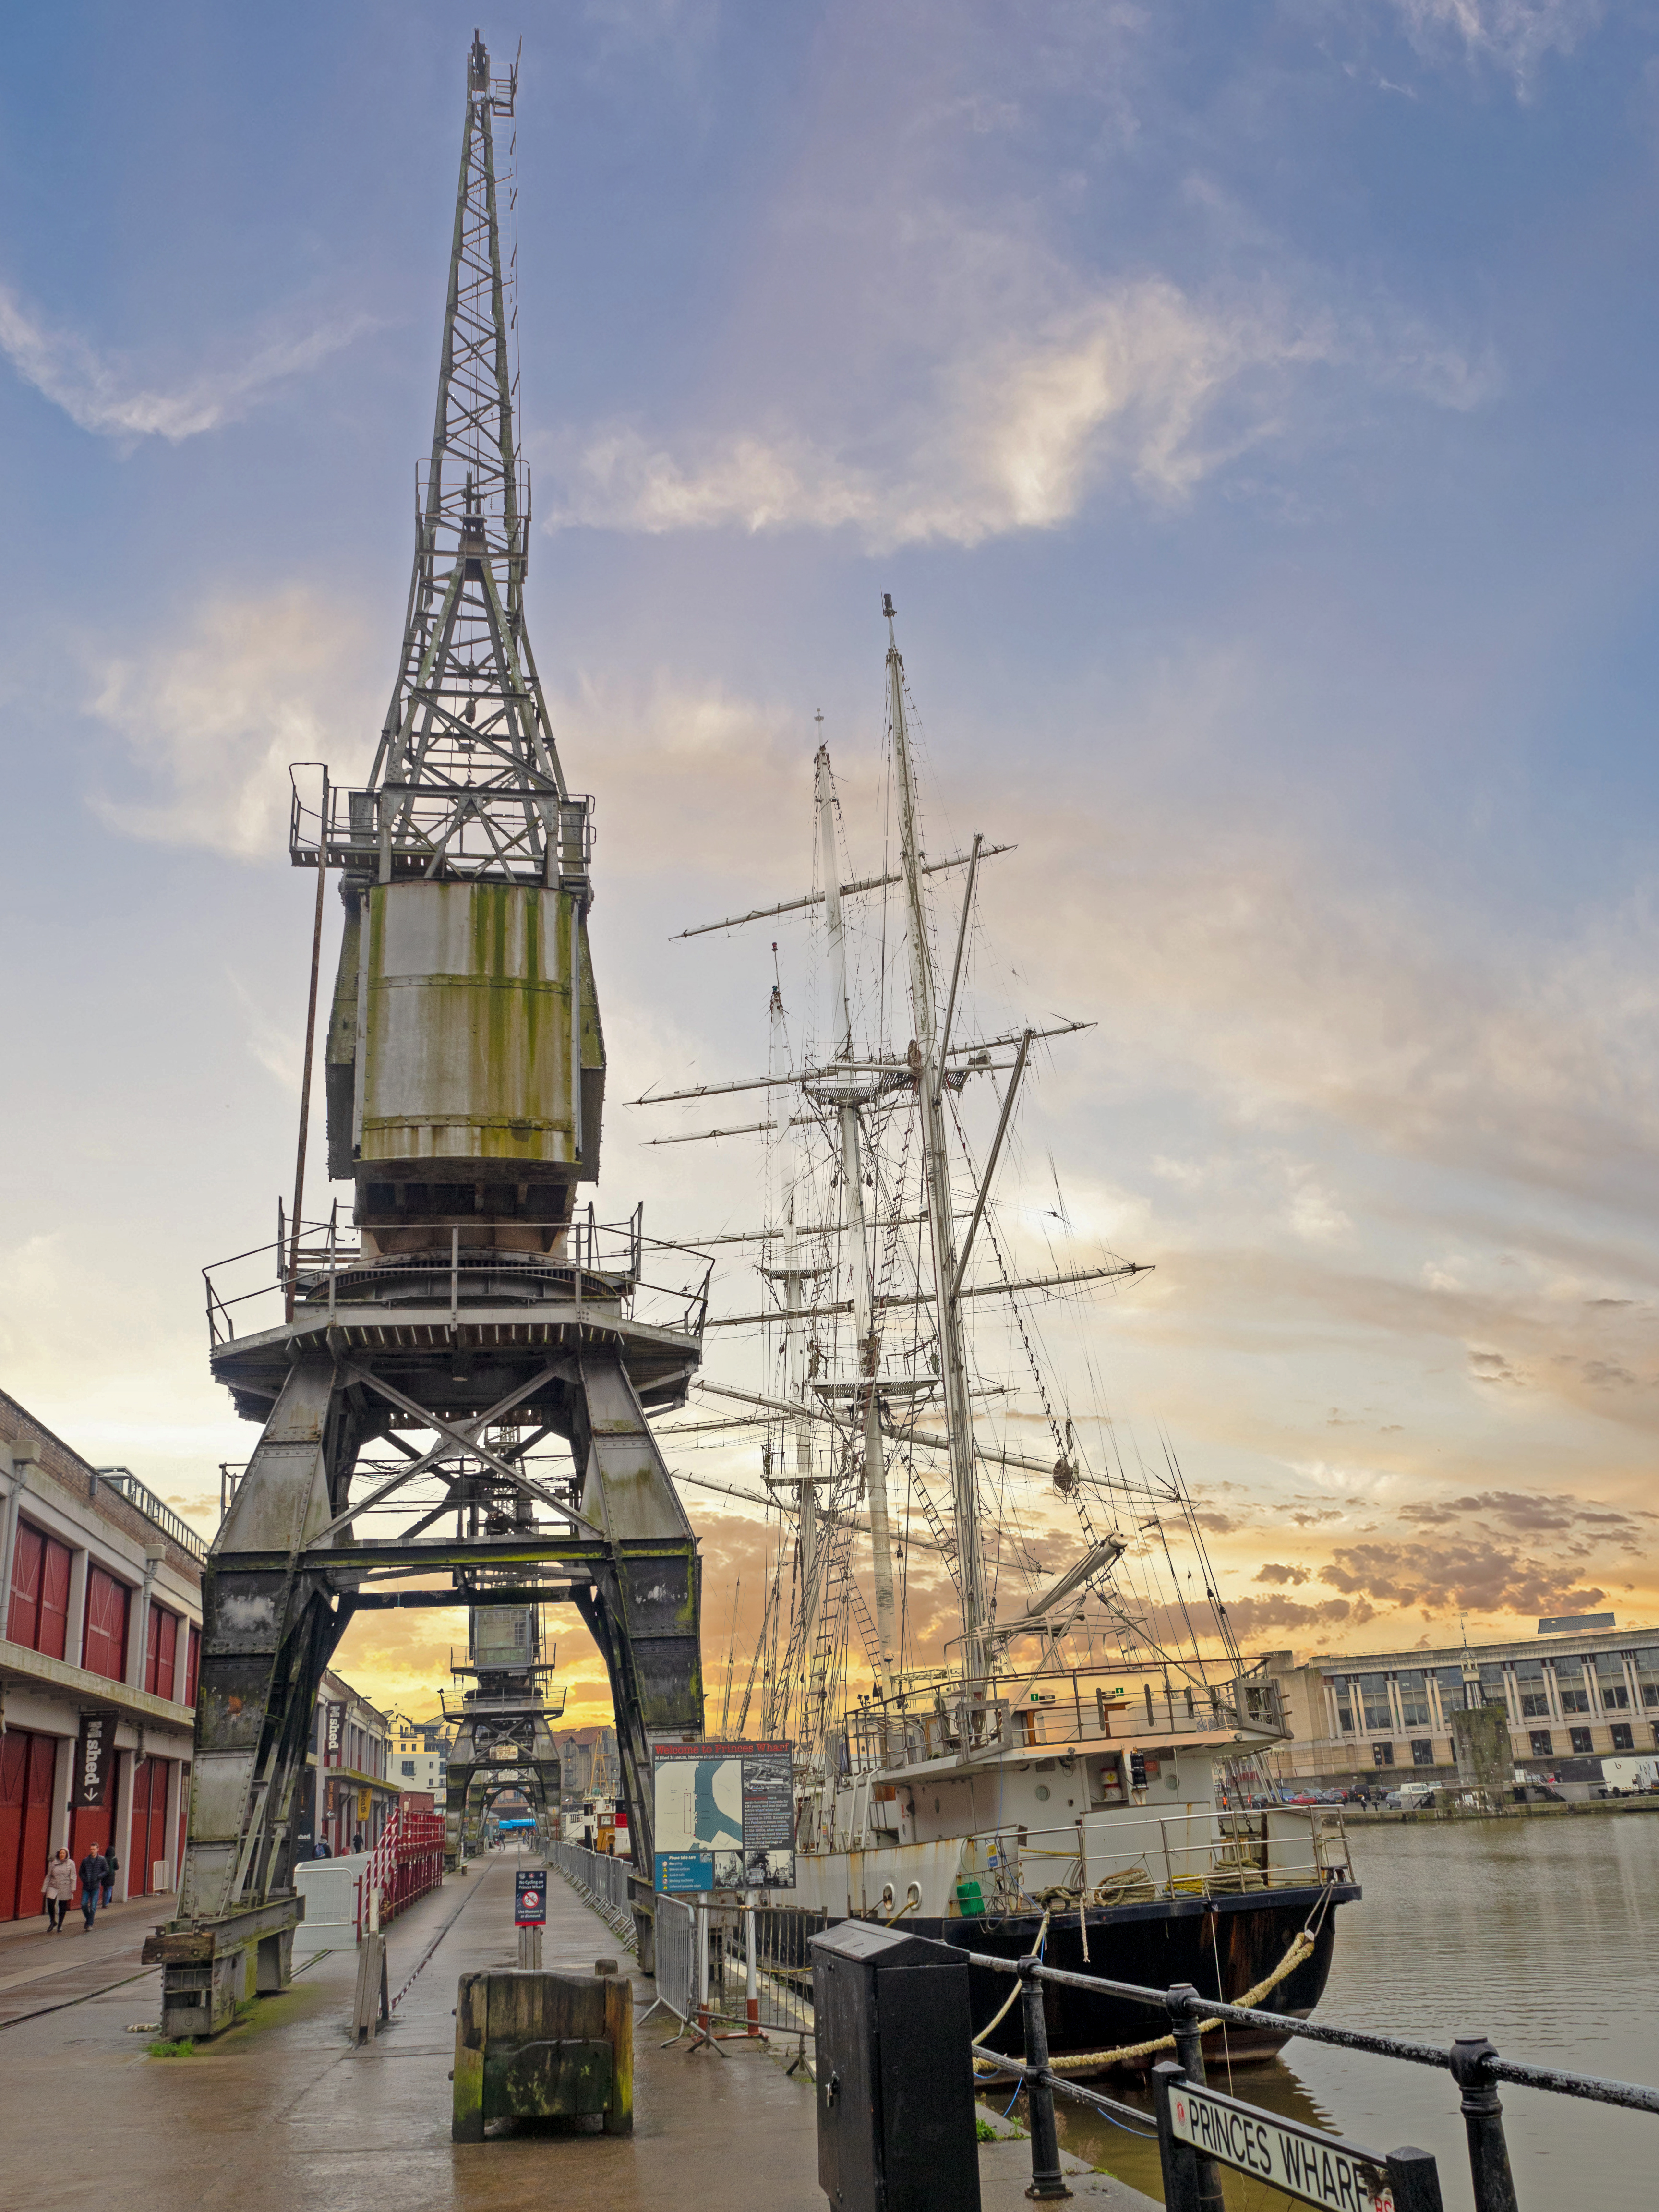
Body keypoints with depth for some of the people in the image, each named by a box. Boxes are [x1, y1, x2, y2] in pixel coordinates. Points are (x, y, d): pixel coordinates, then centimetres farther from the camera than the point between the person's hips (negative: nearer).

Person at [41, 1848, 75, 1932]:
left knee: (62, 1907, 3)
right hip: (53, 1887, 1)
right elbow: (48, 1876, 12)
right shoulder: (53, 1863, 7)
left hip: (65, 1888, -1)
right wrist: (44, 1889, 10)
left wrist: (73, 1888, -9)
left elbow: (73, 1877, -1)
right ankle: (53, 1922, 4)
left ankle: (60, 1925, 22)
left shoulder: (71, 1863, 1)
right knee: (50, 1903, -18)